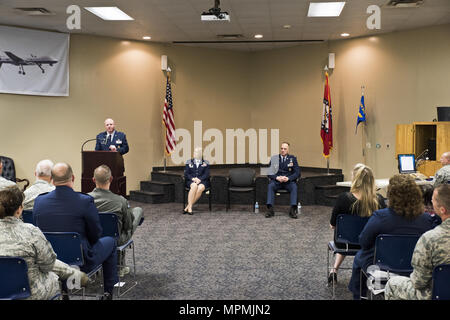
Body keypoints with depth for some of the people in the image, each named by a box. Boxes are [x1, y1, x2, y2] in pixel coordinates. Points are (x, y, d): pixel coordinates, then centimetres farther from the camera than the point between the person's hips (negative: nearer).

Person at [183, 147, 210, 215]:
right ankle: (190, 207, -39)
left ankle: (187, 207, -32)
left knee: (200, 188, -35)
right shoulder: (189, 162, 16)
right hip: (191, 181, 0)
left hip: (202, 181, 0)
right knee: (194, 186, -37)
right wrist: (193, 179, -13)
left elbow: (206, 174, 4)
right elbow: (186, 174, 7)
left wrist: (199, 179, -15)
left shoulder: (206, 163, 15)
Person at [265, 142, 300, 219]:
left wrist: (288, 178, -18)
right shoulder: (274, 159, 8)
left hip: (289, 181, 0)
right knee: (270, 186, -31)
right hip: (276, 181, 0)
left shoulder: (293, 159, 7)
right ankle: (270, 209, -35)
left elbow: (297, 173, 0)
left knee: (294, 187, -32)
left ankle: (293, 210, -35)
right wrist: (277, 178, -17)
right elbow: (269, 173, 2)